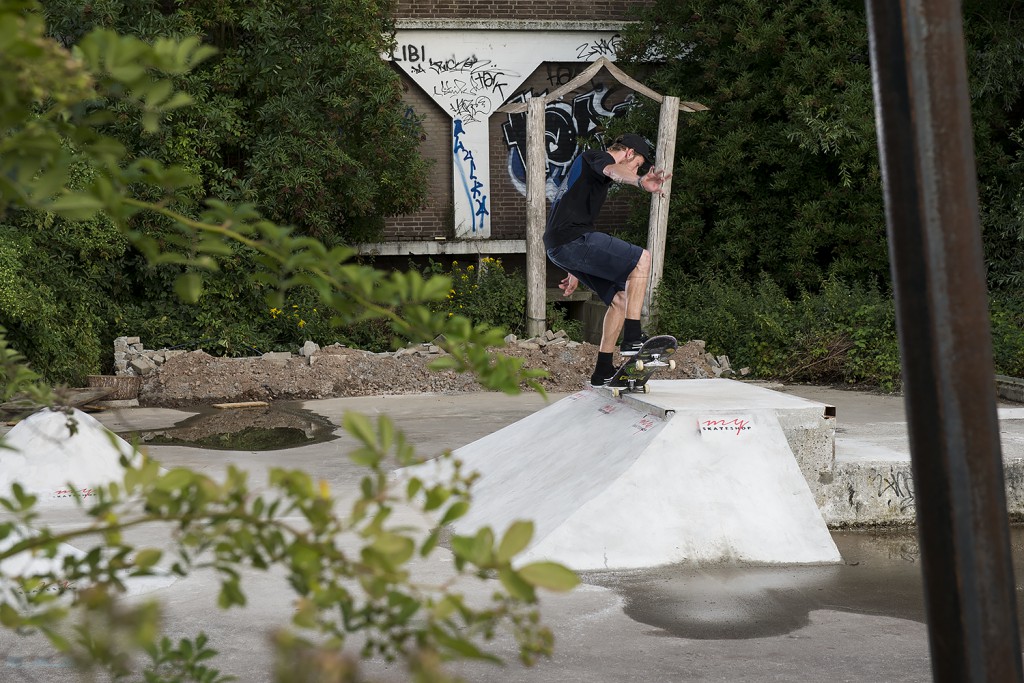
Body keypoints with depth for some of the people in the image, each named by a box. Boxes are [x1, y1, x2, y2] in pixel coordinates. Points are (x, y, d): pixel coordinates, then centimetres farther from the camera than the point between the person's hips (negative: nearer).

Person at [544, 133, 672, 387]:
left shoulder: (589, 166, 34)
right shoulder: (597, 156, 3)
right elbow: (614, 171, -25)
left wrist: (574, 271, 37)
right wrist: (641, 182, -49)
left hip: (559, 247, 10)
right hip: (573, 239, -10)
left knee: (620, 298, 11)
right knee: (641, 259, -13)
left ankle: (603, 371, 13)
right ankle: (632, 337, -16)